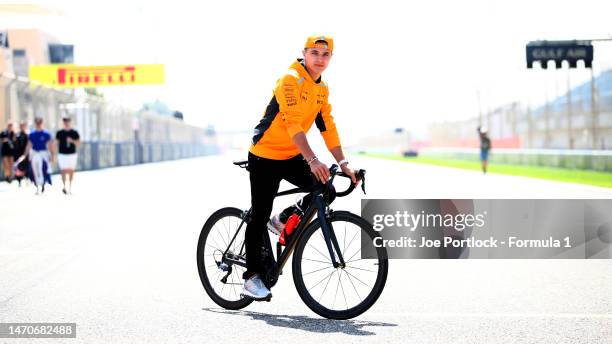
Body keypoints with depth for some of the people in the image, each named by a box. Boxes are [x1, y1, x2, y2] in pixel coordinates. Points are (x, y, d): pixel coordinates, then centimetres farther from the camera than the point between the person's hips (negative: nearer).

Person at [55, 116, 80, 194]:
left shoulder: (74, 133, 2)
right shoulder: (59, 133, 3)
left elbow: (78, 143, 2)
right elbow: (56, 143, 9)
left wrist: (72, 141, -17)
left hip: (72, 154, 1)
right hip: (62, 155, 0)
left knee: (71, 171, 4)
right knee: (63, 171, -6)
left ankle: (70, 187, 15)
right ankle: (64, 186, 10)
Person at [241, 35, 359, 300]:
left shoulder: (322, 89, 6)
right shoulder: (290, 80, -18)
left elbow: (328, 128, 6)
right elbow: (293, 124, -29)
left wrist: (343, 164, -4)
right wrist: (313, 161, -38)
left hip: (292, 157, 7)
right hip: (265, 156, -7)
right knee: (260, 216, -3)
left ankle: (283, 220, 11)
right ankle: (251, 277, 7)